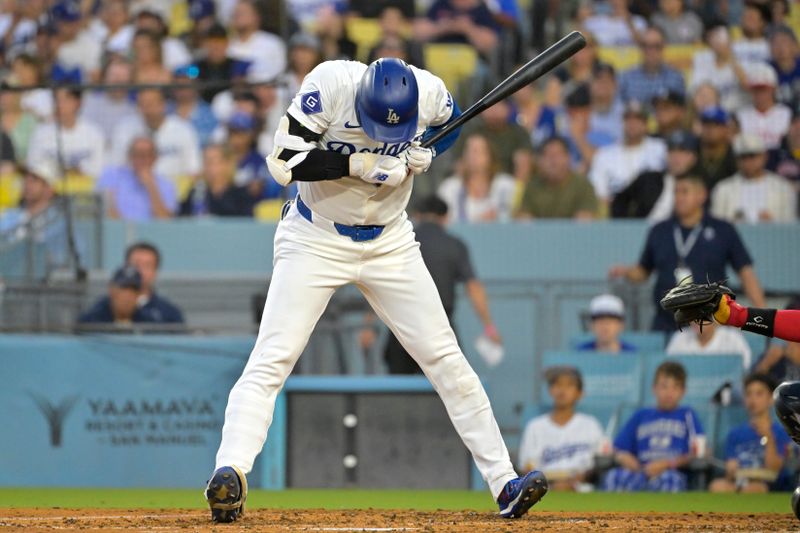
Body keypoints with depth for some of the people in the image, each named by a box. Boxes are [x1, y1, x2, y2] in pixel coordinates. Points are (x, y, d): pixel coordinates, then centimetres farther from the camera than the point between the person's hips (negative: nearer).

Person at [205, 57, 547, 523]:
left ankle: (504, 482, 3)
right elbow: (284, 162, -26)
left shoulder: (428, 91, -16)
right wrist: (359, 165, -31)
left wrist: (428, 154, -12)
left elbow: (453, 122, 8)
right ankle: (230, 472, -24)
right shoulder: (330, 84, -24)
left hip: (391, 243, 3)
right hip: (316, 240, -3)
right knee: (273, 358, -17)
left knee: (446, 358, 0)